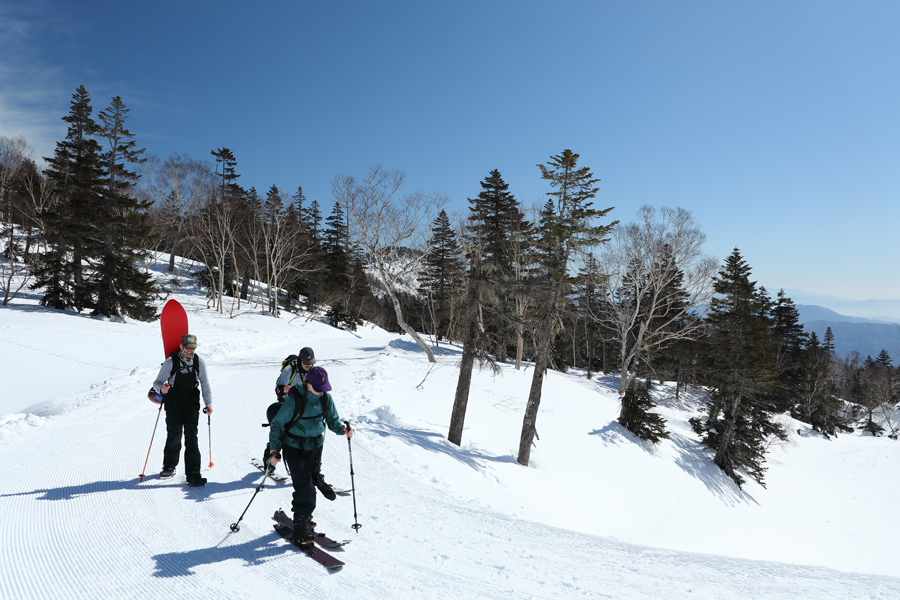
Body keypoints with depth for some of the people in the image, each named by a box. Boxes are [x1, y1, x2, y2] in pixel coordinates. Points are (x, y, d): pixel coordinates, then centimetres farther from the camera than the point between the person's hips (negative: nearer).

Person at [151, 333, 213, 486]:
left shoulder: (199, 363, -2)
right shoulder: (170, 363, -9)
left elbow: (205, 385, 8)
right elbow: (157, 382, -5)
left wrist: (208, 404, 1)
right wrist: (161, 388, -29)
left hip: (191, 403, 1)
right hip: (173, 403, 0)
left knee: (191, 437, -8)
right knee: (174, 436, 7)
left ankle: (193, 474, -8)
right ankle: (169, 466, 34)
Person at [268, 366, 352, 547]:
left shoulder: (325, 398, -7)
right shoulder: (294, 399, -20)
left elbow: (332, 419, 2)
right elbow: (277, 424, -12)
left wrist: (343, 429, -19)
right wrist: (274, 451, -12)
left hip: (315, 446, 5)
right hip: (294, 448, -5)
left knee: (310, 483, 14)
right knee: (305, 488, -13)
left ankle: (303, 518, 36)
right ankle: (301, 531, -3)